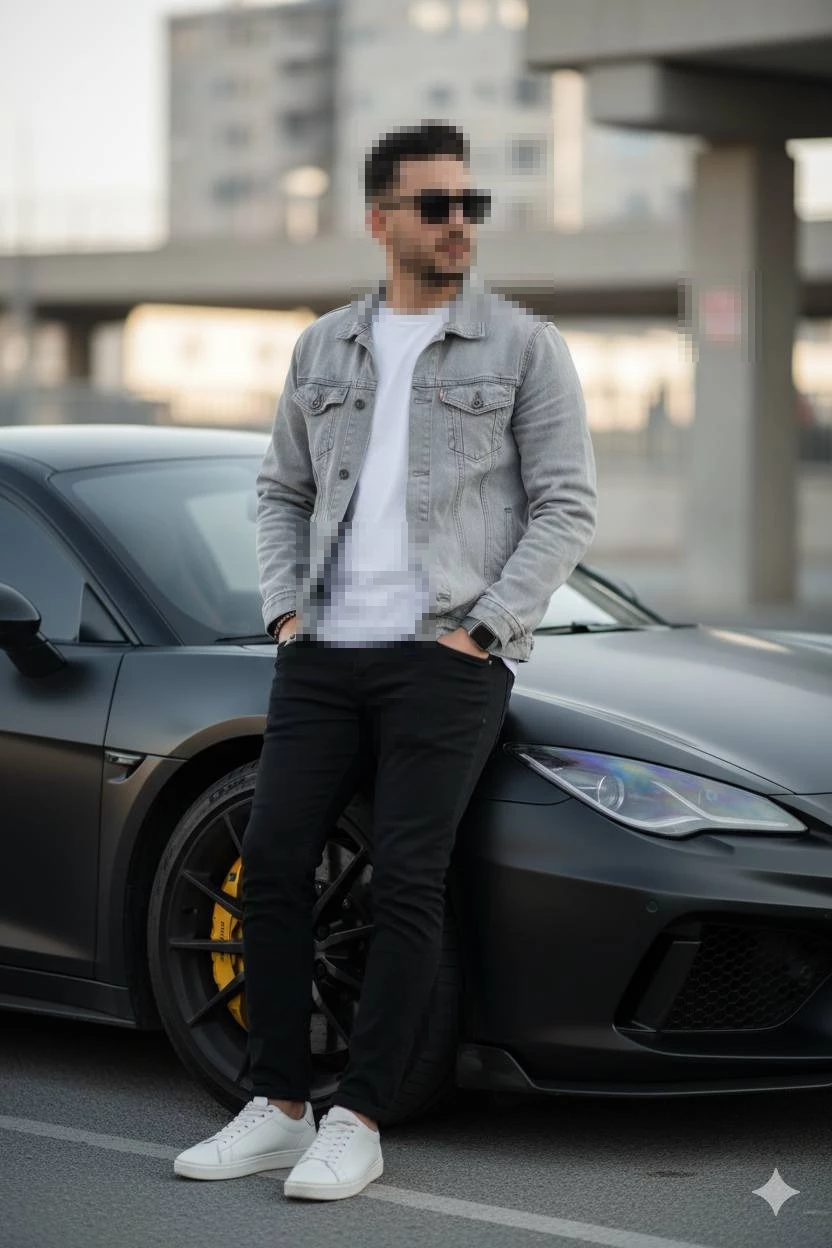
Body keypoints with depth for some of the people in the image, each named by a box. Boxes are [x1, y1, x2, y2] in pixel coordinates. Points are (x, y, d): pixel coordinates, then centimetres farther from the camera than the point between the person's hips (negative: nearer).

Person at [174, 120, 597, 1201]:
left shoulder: (523, 347, 1)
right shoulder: (325, 348, 15)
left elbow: (566, 507, -3)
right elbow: (282, 489, 21)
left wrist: (478, 630, -10)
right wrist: (285, 609, 6)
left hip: (449, 657, -4)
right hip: (324, 654, 5)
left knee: (408, 882, -8)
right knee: (272, 862, -1)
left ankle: (359, 1122, -2)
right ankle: (278, 1108, 8)